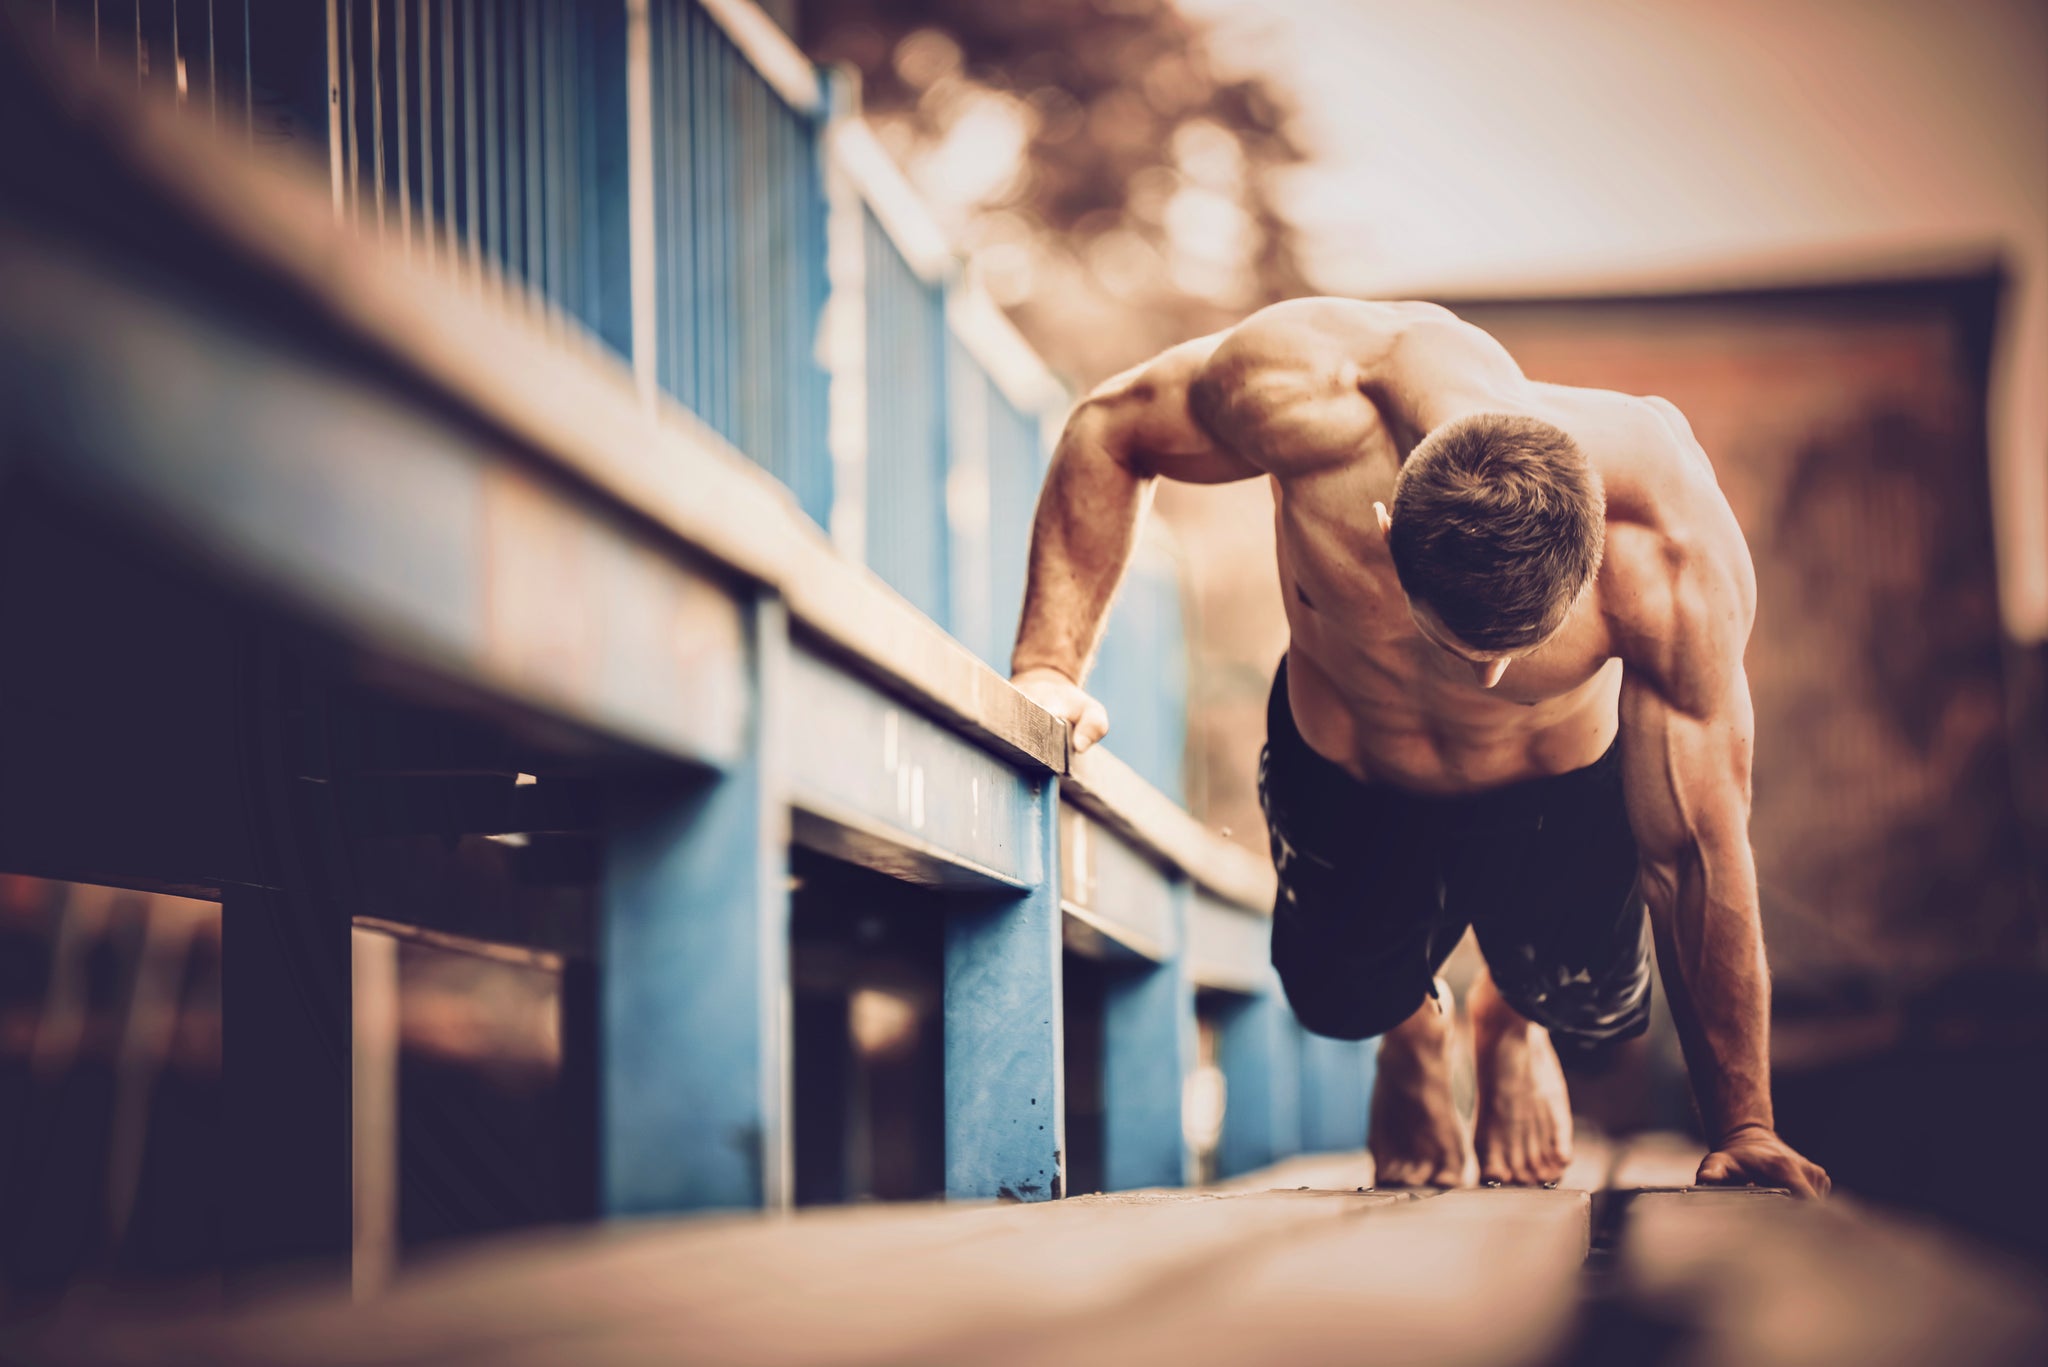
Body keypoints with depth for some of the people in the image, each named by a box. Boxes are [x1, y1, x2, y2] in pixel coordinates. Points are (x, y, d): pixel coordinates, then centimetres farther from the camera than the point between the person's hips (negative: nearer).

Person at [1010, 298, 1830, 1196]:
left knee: (1591, 1010, 1)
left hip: (1559, 776, -1)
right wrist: (1050, 664, -29)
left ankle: (1512, 1025, 41)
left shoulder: (1672, 555, -43)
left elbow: (1701, 857, -32)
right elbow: (1109, 433, -20)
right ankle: (1412, 1033, 48)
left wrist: (1743, 1131, -24)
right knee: (1344, 1002, 7)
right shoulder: (1308, 392, -44)